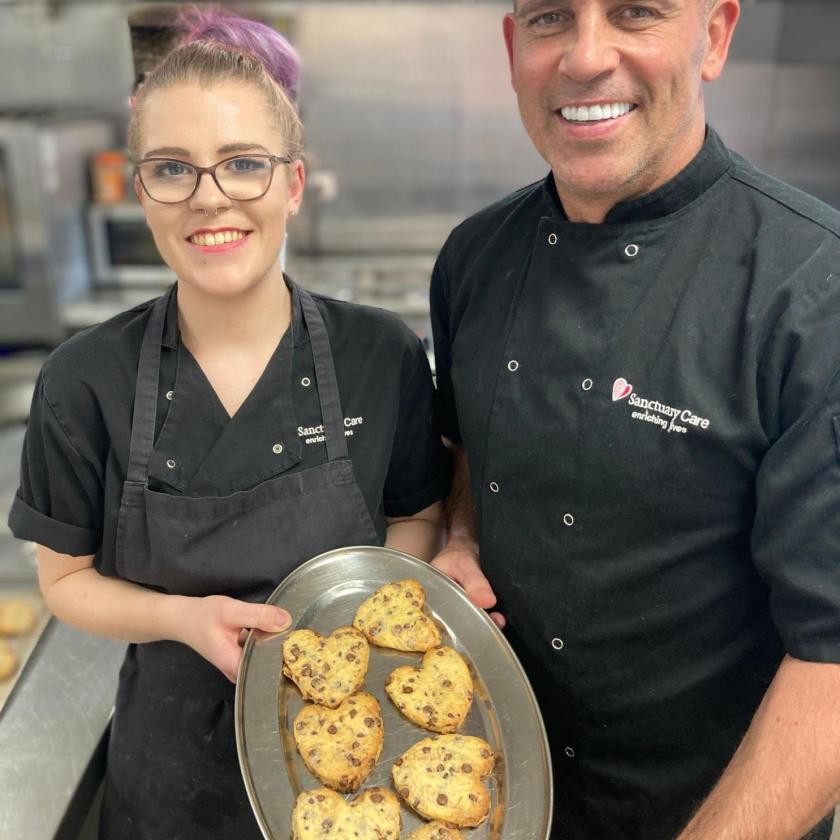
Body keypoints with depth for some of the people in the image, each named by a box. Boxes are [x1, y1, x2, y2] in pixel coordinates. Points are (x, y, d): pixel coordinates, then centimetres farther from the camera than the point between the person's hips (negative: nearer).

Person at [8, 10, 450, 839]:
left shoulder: (382, 355, -15)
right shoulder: (86, 380, -14)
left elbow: (419, 520, -2)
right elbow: (67, 577, -4)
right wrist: (184, 617, -22)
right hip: (175, 755, 1)